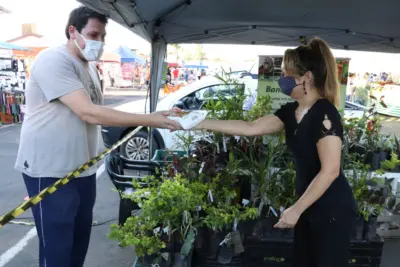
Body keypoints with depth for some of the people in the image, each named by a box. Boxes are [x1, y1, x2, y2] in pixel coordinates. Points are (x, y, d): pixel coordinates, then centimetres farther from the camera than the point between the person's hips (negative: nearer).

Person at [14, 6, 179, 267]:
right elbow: (88, 113, -28)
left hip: (83, 168, 9)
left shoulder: (89, 67, 12)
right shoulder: (54, 61, -18)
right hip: (51, 170, -9)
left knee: (80, 237, 19)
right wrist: (149, 120, -27)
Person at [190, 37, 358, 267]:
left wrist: (296, 209, -20)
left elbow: (330, 171, -24)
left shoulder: (325, 113, -21)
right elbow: (250, 128, 2)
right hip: (310, 206, 8)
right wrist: (201, 123, -1)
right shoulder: (291, 112, 4)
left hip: (333, 210, -8)